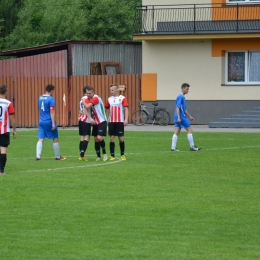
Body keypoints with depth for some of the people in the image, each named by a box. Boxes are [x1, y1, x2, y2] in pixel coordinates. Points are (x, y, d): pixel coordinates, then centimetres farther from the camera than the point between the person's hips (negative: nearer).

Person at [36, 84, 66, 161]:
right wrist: (53, 124, -18)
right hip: (49, 121, -6)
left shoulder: (40, 98, 7)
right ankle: (57, 156, 15)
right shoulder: (51, 99, -13)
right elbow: (52, 112, -17)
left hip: (41, 121, 6)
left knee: (41, 139, 3)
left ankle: (38, 156, -6)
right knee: (55, 139, 8)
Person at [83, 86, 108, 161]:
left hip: (102, 121, -7)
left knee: (99, 137, -18)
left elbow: (87, 106, -27)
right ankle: (98, 156, 16)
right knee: (96, 139, 6)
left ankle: (104, 153, 1)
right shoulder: (88, 99, 5)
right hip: (95, 122, 7)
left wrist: (83, 102, -6)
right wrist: (90, 118, -23)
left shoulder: (96, 98, -18)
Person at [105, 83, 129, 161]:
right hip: (111, 121, 3)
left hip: (120, 121, -3)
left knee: (121, 138, 1)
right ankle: (112, 156, 3)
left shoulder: (122, 98, -3)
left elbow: (126, 109, -8)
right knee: (112, 138, 0)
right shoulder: (109, 99, 10)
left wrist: (126, 119, -17)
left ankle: (122, 155, 16)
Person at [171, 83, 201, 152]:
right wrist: (179, 117, -27)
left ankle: (173, 148, 0)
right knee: (189, 130, -2)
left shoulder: (182, 97, 17)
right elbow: (177, 108, -21)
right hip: (181, 117, -9)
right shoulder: (180, 97, -13)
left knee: (177, 132, 4)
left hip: (179, 118, 9)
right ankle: (192, 146, 2)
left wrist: (189, 116, 28)